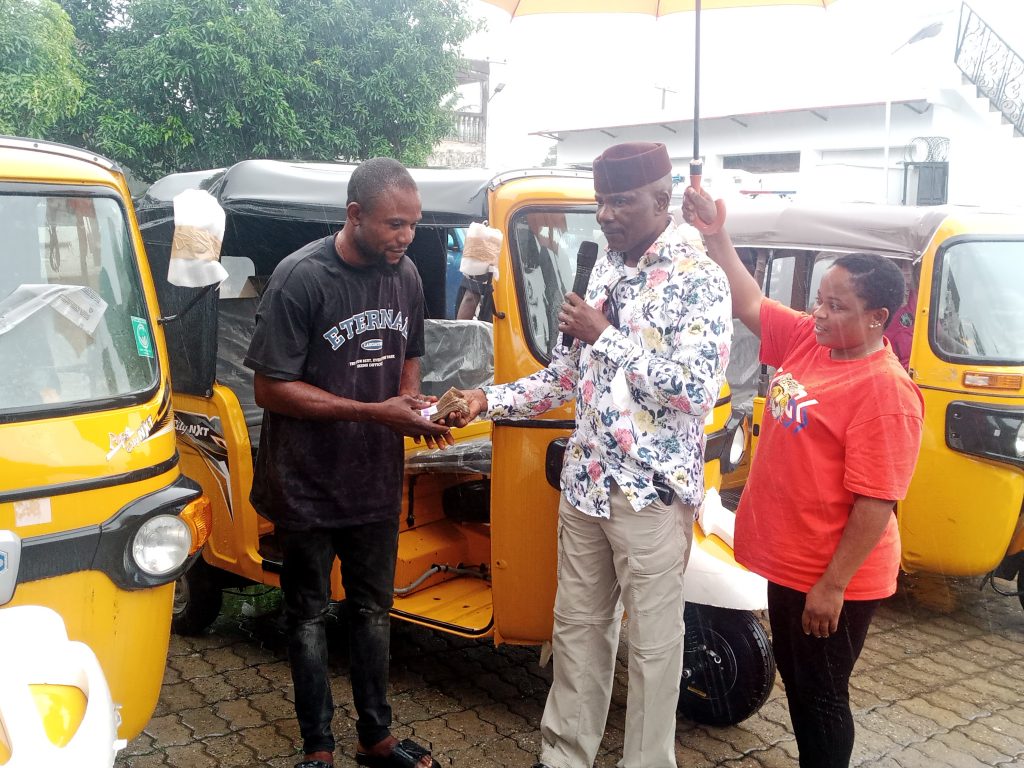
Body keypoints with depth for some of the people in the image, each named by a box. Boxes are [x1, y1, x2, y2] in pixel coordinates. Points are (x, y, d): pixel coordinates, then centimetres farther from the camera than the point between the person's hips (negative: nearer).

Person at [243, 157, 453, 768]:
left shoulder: (406, 275, 0)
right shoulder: (301, 277, -19)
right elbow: (271, 388, -18)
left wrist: (412, 404, -7)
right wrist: (374, 412, -23)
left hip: (378, 480, 6)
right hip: (308, 484, -5)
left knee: (373, 607, 17)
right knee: (310, 614, 10)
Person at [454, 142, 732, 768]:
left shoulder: (699, 279, -12)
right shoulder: (605, 271, 10)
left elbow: (696, 390, -23)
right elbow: (567, 376, 14)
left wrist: (606, 336, -19)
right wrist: (490, 401, 1)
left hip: (652, 488, -7)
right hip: (586, 481, 7)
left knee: (653, 641, 7)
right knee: (578, 625, 17)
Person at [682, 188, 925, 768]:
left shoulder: (885, 390, -23)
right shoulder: (808, 340, 0)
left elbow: (876, 504, -24)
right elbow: (749, 302, 10)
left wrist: (833, 586, -23)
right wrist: (713, 233, 2)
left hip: (832, 579, -8)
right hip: (789, 560, 9)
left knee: (821, 696, 8)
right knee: (795, 682, 22)